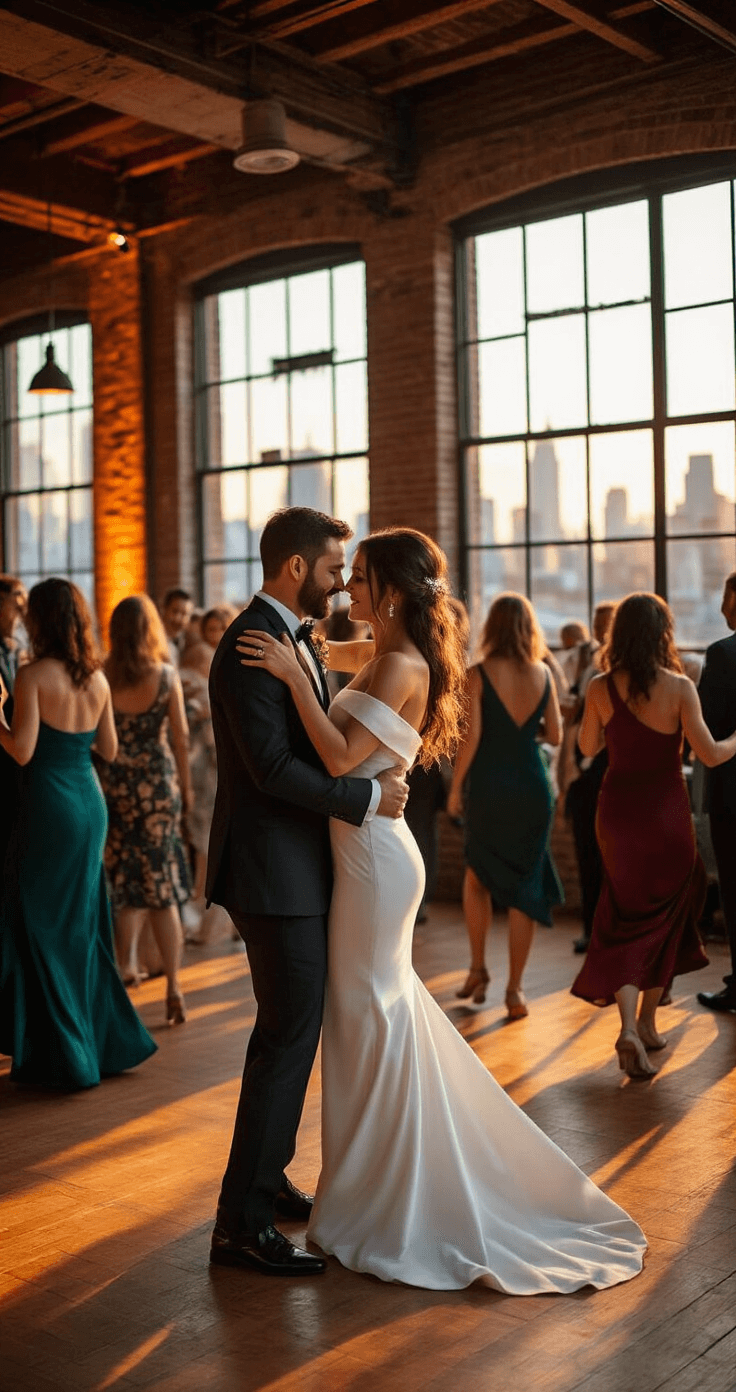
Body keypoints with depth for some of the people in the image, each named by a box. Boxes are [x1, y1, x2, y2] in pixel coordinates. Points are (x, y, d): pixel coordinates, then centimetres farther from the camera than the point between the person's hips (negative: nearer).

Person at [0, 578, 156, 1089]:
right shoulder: (98, 678, 5)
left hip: (50, 806, -6)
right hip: (91, 802, 6)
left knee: (43, 926, 5)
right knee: (84, 923, 17)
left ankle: (62, 1057, 11)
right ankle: (110, 1041, 25)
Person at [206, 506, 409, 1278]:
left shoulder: (296, 639, 13)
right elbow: (273, 766, -25)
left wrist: (379, 765, 3)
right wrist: (369, 796, -18)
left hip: (298, 866, 10)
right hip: (274, 872, -10)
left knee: (285, 1030, 19)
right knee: (291, 1036, -5)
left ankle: (263, 1175, 34)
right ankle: (242, 1221, 4)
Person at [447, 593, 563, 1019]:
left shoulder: (478, 675, -9)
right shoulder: (543, 674, 0)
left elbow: (471, 737, -12)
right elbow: (555, 736, 6)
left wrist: (455, 788, -2)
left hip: (488, 785, -1)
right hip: (532, 785, 2)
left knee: (478, 876, 21)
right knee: (524, 886, 7)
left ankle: (478, 969, 19)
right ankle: (515, 989, 8)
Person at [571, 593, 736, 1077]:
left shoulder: (601, 688, -7)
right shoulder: (679, 687, -14)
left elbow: (588, 747, 5)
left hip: (618, 810, 2)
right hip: (667, 812, -2)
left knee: (625, 918, 10)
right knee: (665, 914, 18)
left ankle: (628, 1026, -9)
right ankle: (648, 1021, 26)